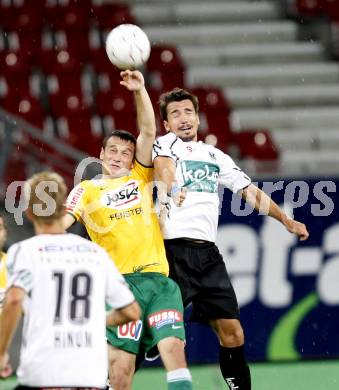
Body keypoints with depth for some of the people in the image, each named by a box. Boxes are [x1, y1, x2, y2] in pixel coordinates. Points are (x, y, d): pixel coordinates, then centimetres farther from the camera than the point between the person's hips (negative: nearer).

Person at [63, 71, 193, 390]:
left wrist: (139, 91, -2)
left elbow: (148, 132, 10)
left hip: (158, 279, 2)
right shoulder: (87, 190, 14)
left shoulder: (140, 178, 19)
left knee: (173, 347, -14)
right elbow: (61, 222, 2)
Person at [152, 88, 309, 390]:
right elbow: (162, 163, -18)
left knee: (232, 333, 3)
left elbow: (250, 192, 28)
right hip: (174, 249, -6)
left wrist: (287, 221, 26)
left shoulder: (216, 157, 23)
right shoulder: (167, 144, 4)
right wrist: (170, 187, -39)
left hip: (208, 254, 6)